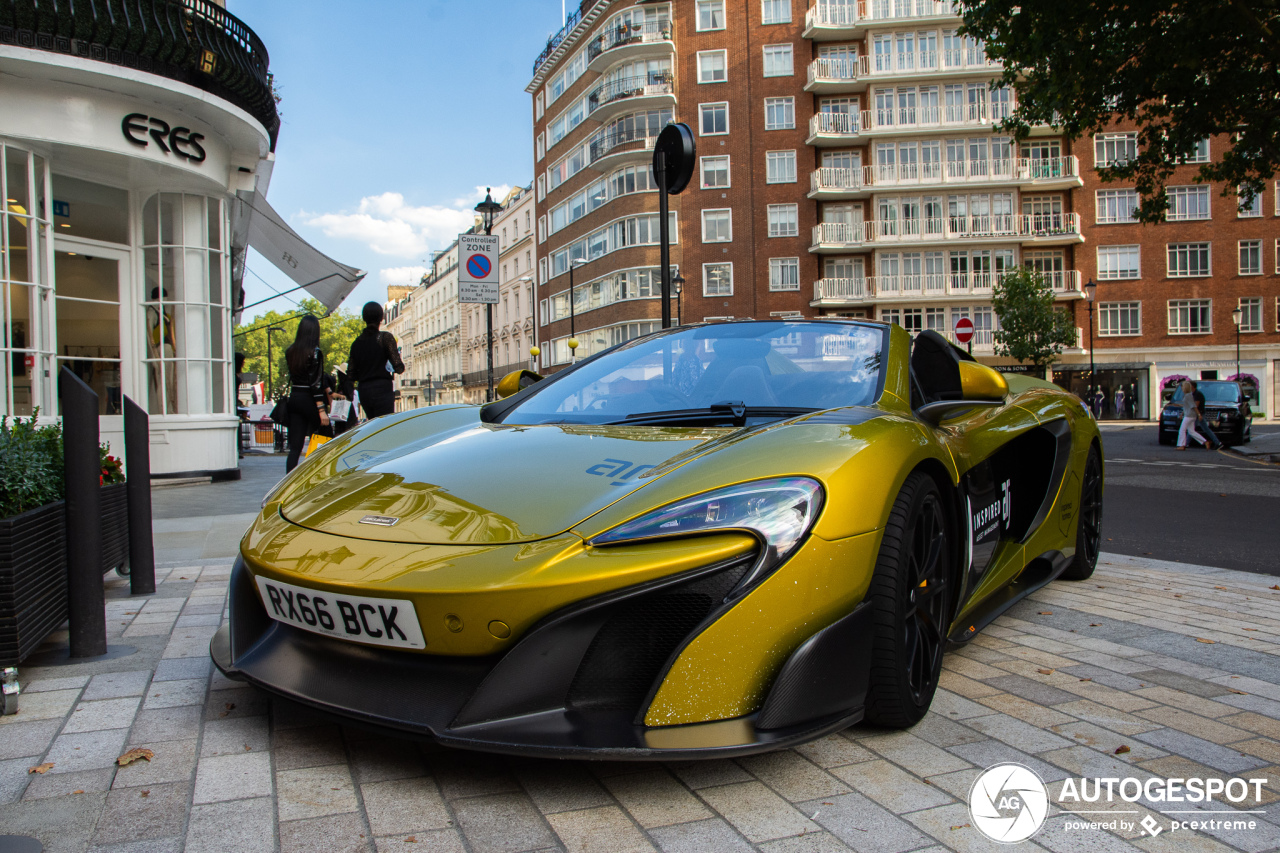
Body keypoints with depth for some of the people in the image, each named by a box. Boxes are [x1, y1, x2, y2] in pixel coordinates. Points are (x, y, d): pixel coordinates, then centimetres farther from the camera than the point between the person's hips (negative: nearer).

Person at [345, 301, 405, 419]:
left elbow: (351, 375, 8)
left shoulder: (357, 342, 10)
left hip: (363, 391, 6)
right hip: (382, 390, -6)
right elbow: (399, 368, -11)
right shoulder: (385, 337, -5)